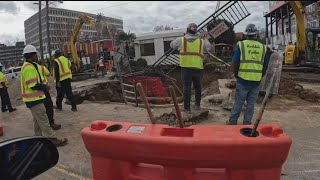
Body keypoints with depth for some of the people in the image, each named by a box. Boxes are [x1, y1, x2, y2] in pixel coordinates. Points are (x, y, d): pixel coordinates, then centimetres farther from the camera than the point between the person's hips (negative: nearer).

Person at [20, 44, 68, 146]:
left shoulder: (28, 66, 14)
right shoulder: (29, 68, -20)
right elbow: (33, 85, -26)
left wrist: (42, 85, 6)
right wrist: (44, 86, -11)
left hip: (33, 99, 11)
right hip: (34, 99, -11)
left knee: (38, 120, 21)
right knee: (43, 120, -6)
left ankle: (39, 137, 33)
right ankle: (52, 139, -1)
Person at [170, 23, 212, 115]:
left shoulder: (181, 40, 2)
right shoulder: (201, 41, 9)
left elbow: (172, 45, 17)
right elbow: (208, 48, 24)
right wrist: (206, 40, 41)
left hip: (186, 67, -2)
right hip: (197, 67, 2)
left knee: (186, 87, -1)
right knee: (197, 86, 18)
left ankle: (187, 108, 1)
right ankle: (197, 105, 29)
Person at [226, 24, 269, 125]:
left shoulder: (241, 45, -4)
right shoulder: (262, 47, 6)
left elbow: (235, 63, -8)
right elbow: (265, 66, 11)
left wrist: (236, 75, 6)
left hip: (243, 79, -2)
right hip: (256, 81, 2)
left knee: (238, 102, 7)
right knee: (251, 104, 11)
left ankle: (232, 122, 16)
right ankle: (247, 123, 19)